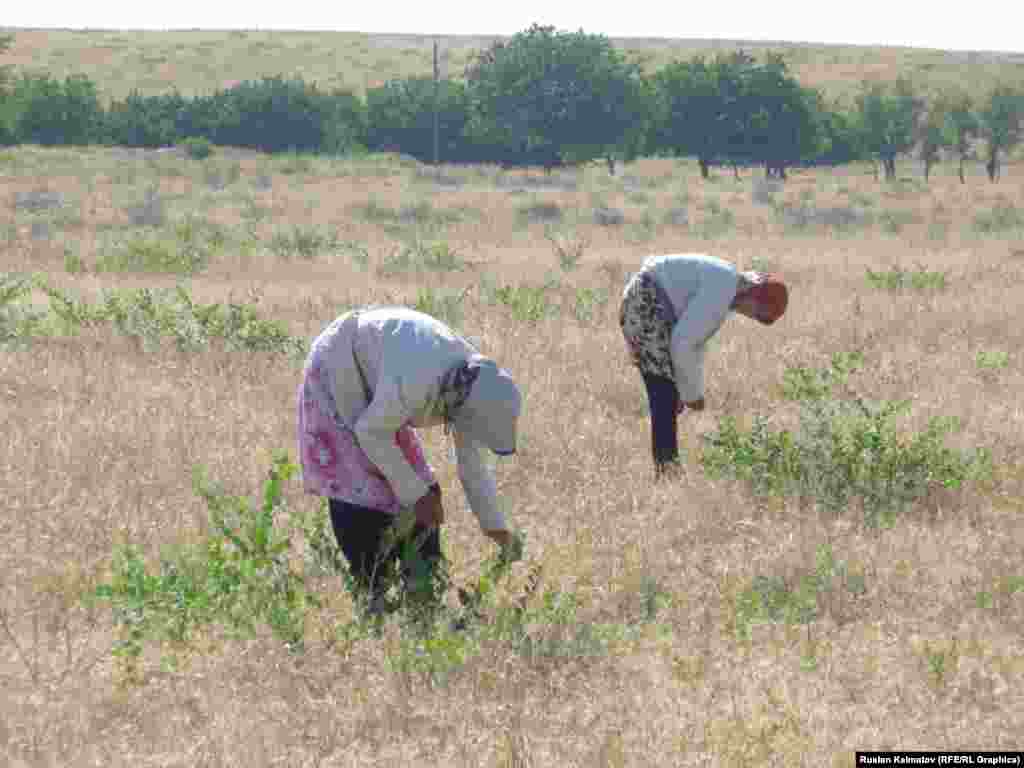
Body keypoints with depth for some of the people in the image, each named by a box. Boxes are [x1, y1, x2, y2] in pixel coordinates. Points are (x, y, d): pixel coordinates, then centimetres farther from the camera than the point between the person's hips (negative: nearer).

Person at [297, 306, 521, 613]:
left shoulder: (474, 383, -15)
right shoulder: (414, 383, -40)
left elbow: (473, 466, -1)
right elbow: (371, 432, -25)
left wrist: (497, 529, 4)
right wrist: (415, 493, -19)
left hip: (371, 388, 7)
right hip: (338, 378, -7)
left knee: (418, 487, 1)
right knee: (360, 491, -13)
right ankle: (373, 590, -1)